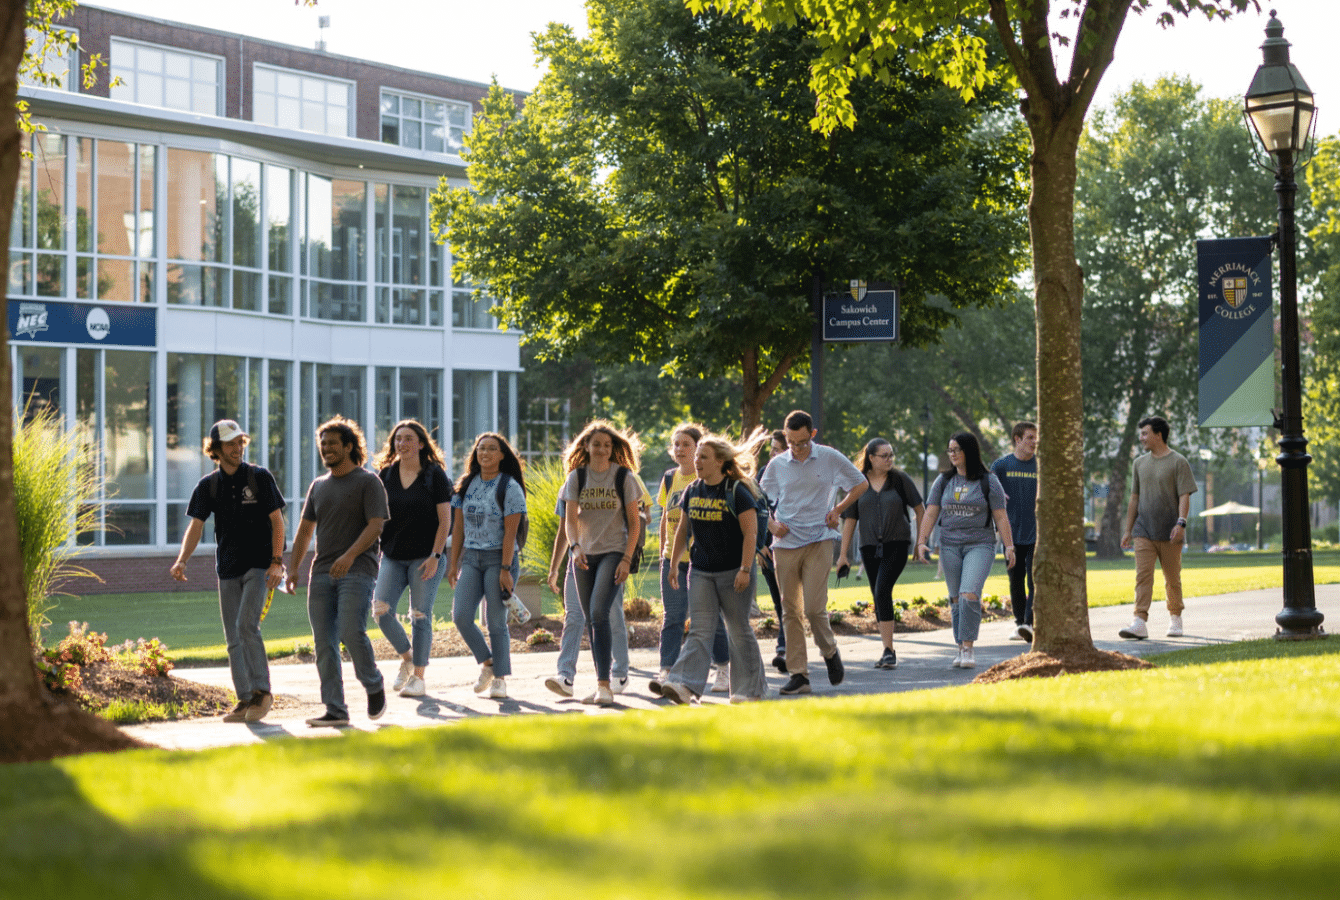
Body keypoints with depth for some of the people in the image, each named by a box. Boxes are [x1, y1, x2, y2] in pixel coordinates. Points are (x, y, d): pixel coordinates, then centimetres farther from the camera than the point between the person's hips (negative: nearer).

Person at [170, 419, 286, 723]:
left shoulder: (260, 477, -3)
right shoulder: (208, 486, 5)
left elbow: (277, 521, -3)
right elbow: (196, 525, -2)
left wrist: (276, 562, -13)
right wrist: (182, 560, -19)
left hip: (259, 566, -4)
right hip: (227, 569, 4)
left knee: (247, 624, -19)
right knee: (233, 638, 4)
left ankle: (262, 691, -9)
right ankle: (246, 700, 11)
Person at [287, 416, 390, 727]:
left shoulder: (368, 482, 1)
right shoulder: (318, 486, 19)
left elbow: (376, 525, -10)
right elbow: (305, 530, 21)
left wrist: (350, 555, -24)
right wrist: (292, 569, 11)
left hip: (357, 570, -6)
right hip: (321, 573, 6)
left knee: (351, 632, -19)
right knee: (324, 644, -1)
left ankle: (374, 686, 6)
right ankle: (335, 710, 1)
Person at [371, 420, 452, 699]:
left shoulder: (434, 475, -4)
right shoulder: (385, 475, 7)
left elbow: (445, 519, -5)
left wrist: (435, 556, -12)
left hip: (425, 558, -4)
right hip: (393, 557, 4)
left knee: (420, 616, -3)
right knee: (381, 610, -8)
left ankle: (418, 676, 6)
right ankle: (407, 657, 15)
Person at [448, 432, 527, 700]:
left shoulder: (509, 487, -5)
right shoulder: (467, 485, 10)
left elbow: (510, 532, -10)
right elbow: (459, 527, 13)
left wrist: (505, 569, -16)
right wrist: (453, 564, 9)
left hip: (499, 558, -4)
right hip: (471, 558, 5)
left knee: (496, 621, -4)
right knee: (461, 615, -9)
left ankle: (500, 678, 6)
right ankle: (486, 663, 10)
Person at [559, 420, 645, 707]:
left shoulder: (624, 477, -3)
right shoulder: (577, 476, 4)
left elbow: (634, 522, -2)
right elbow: (570, 518, -2)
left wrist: (627, 559, -11)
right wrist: (575, 547, -20)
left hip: (613, 552, -4)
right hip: (584, 555, 4)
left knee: (599, 613, -20)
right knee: (592, 620, 7)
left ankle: (604, 685, -21)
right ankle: (601, 685, 16)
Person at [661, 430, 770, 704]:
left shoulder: (737, 492, -10)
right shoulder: (692, 492, 7)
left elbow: (750, 533, -13)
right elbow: (682, 530, 17)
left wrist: (745, 569, -19)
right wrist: (673, 564, 16)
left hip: (733, 572, -5)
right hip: (701, 571, 5)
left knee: (739, 630, 4)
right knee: (699, 630, -5)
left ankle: (750, 690, 15)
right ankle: (685, 686, -17)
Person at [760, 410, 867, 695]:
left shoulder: (829, 458, 2)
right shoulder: (777, 465, 7)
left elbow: (861, 484, 14)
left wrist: (838, 510, 3)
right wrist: (772, 525, -3)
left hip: (818, 541, -3)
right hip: (785, 544, 3)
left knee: (813, 607, -12)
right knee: (790, 611, 1)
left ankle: (830, 652, 17)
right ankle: (798, 675, 5)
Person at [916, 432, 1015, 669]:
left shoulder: (988, 482, 1)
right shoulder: (943, 481, 9)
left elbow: (1001, 517, 1)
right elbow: (930, 514, 6)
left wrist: (1009, 547, -4)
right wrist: (922, 542, -5)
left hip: (980, 545, -3)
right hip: (949, 545, 3)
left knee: (969, 595, -18)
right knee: (956, 599, 4)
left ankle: (968, 648, -14)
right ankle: (960, 649, 13)